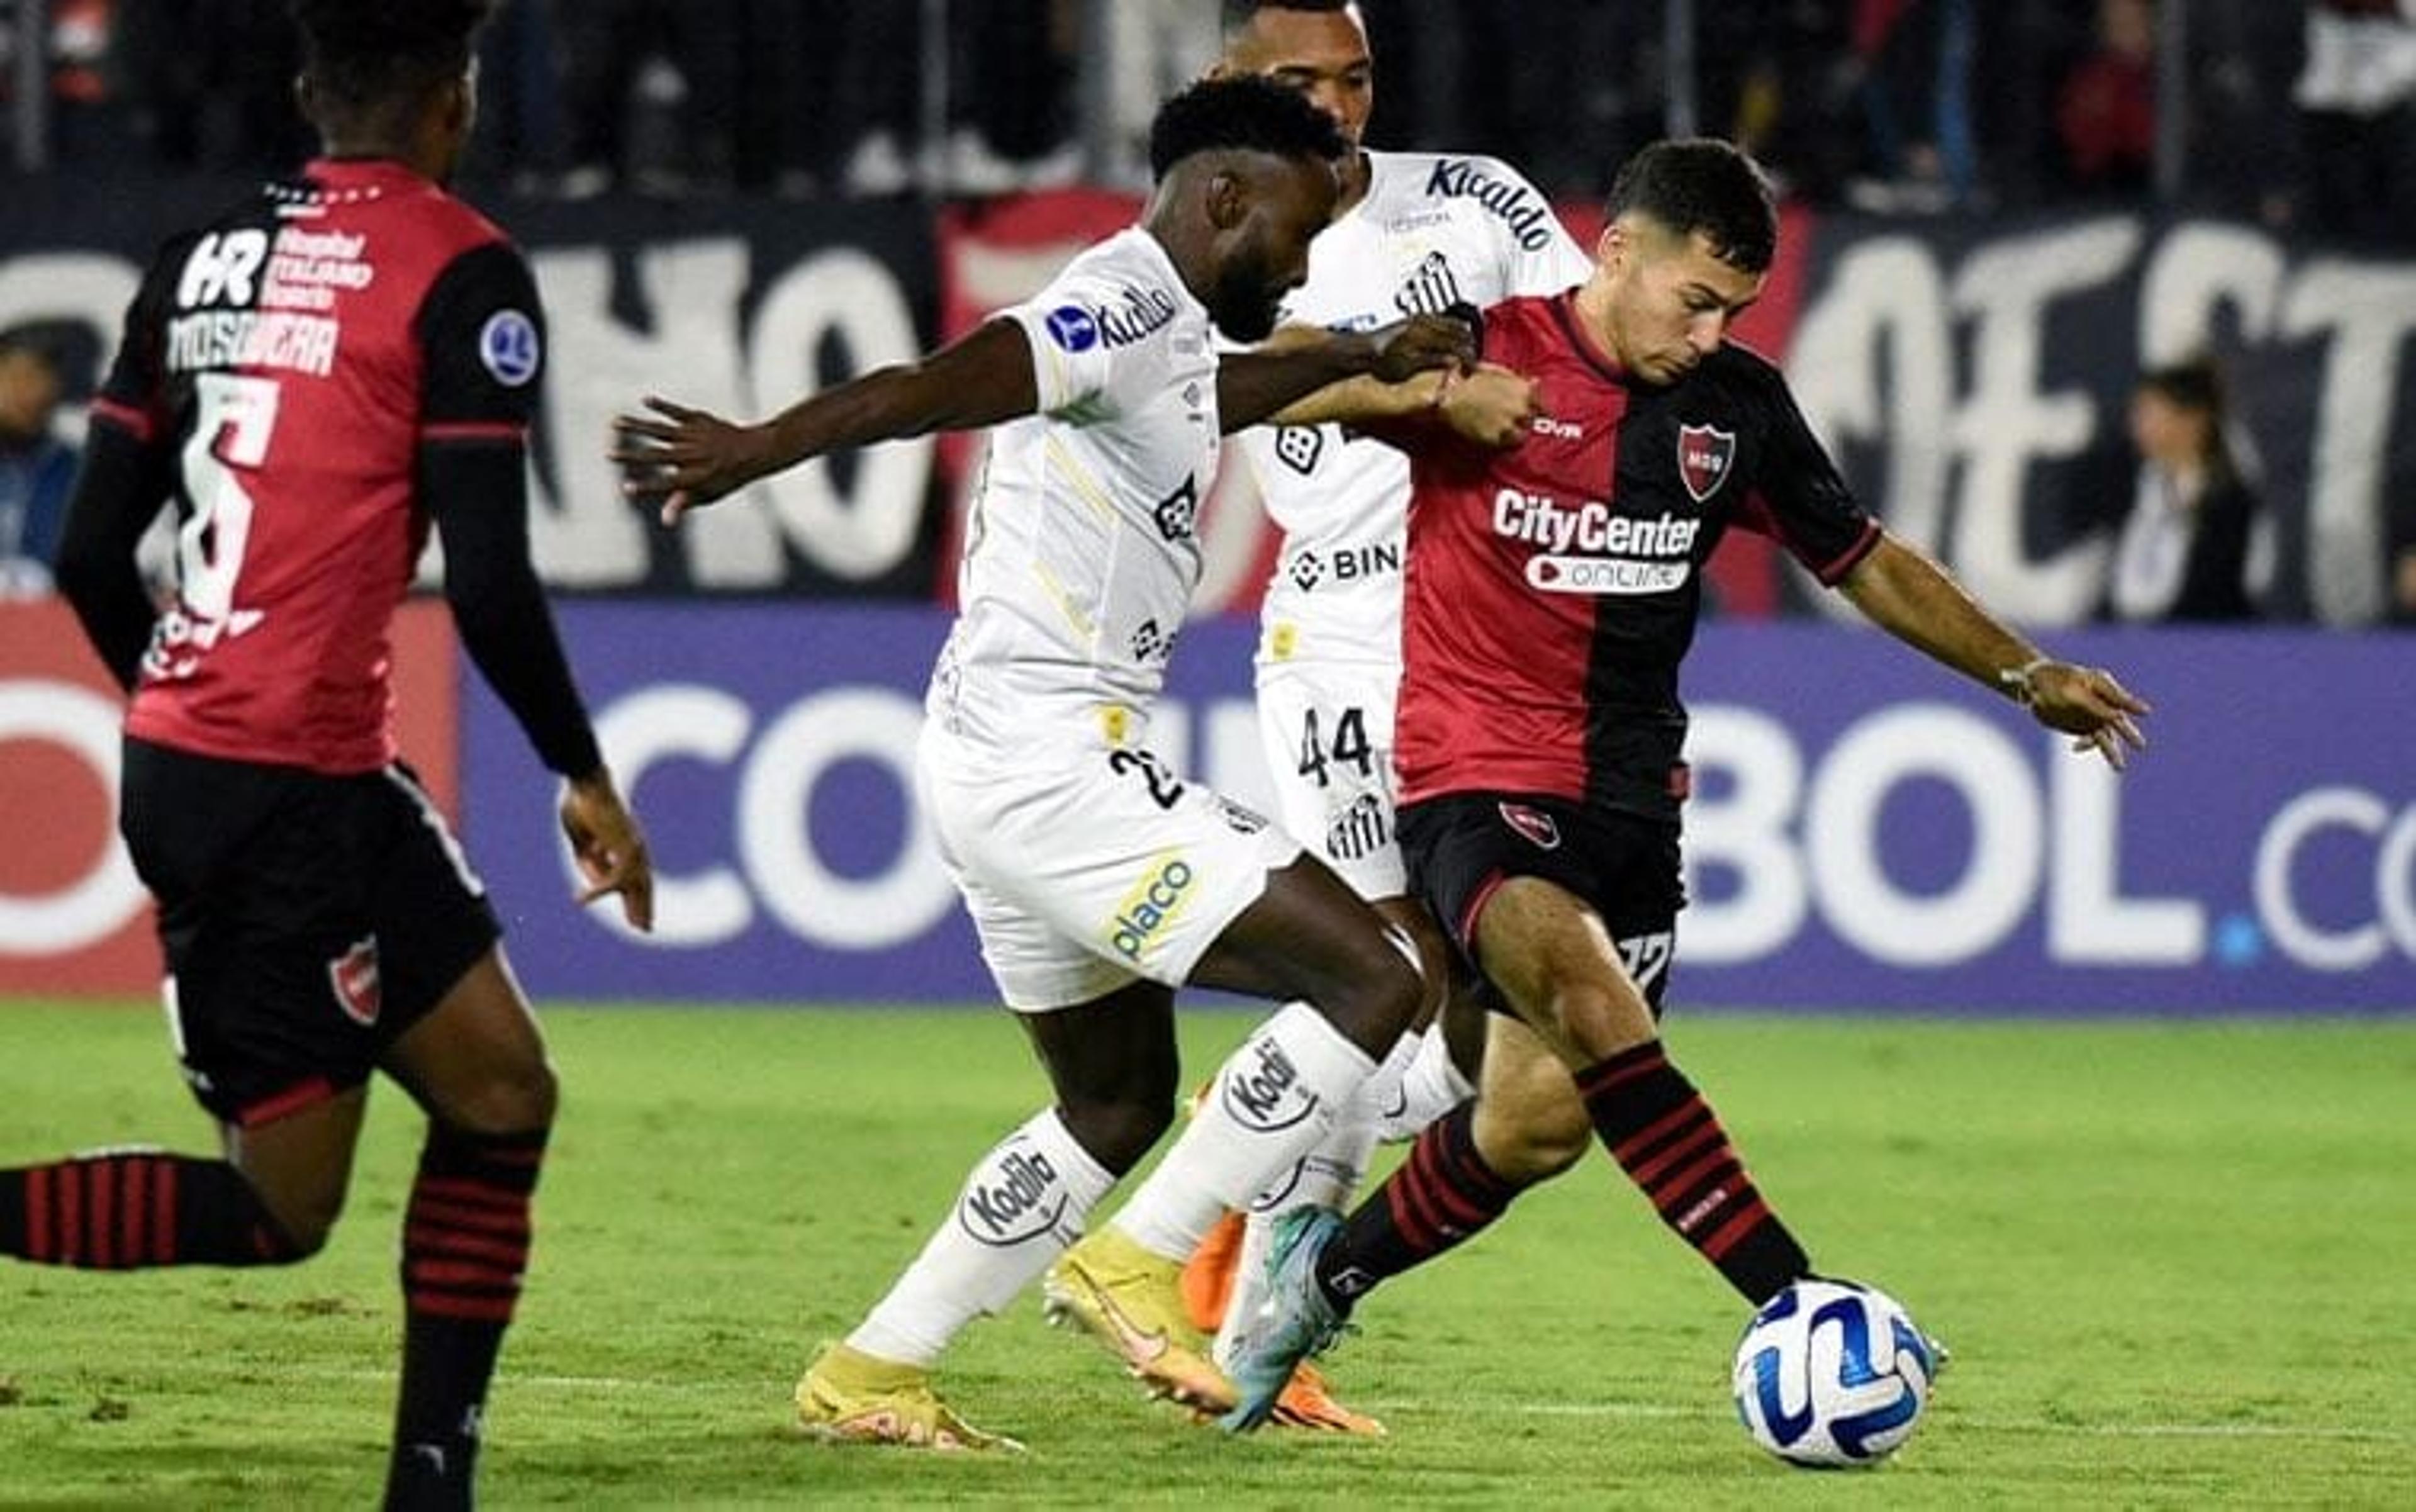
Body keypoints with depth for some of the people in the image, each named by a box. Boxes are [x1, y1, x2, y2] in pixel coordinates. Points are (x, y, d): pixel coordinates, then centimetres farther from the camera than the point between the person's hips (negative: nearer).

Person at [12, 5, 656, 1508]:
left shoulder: (201, 259, 12)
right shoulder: (460, 273, -9)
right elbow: (489, 581, -14)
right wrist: (586, 777, 0)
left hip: (182, 753, 8)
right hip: (289, 788, -8)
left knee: (499, 1091, 15)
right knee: (279, 1204, -1)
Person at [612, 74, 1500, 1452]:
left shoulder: (1156, 334, 16)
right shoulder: (1134, 309, -14)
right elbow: (941, 387, -31)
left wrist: (1357, 357, 45)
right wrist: (756, 451, -45)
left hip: (1005, 765, 11)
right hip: (1053, 759, -11)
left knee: (1119, 1104, 22)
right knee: (1374, 977, -11)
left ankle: (870, 1377, 20)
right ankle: (1135, 1264, -7)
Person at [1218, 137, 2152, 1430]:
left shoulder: (1738, 405, 7)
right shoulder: (1484, 355, -8)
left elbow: (1865, 562, 21)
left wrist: (2026, 675, 19)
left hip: (1631, 800, 6)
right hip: (1479, 781, -6)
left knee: (1541, 1117, 0)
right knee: (1594, 1000, -31)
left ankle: (1325, 1273, 28)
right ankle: (1794, 1302, -38)